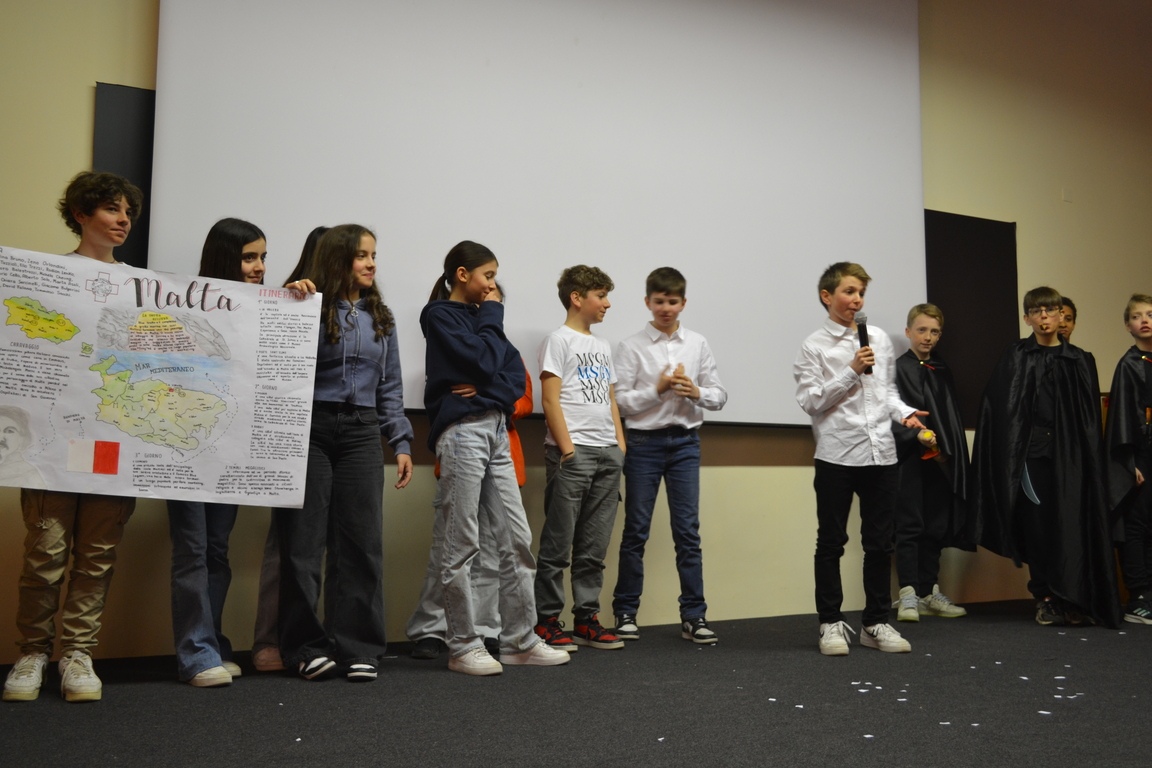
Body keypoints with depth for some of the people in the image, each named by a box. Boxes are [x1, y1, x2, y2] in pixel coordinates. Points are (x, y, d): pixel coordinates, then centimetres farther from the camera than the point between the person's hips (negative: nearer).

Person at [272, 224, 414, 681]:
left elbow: (390, 387, 15)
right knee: (303, 541, 2)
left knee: (362, 542, 3)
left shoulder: (380, 318, 14)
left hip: (361, 434, 4)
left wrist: (401, 443, 9)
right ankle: (306, 646, 14)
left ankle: (357, 647, 12)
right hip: (310, 430, -4)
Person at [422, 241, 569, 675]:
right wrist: (491, 314, 0)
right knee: (461, 545, -2)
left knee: (517, 539, 6)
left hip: (496, 431, 8)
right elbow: (483, 361, -15)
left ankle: (519, 641, 15)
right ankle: (463, 647, 7)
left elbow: (517, 376, 10)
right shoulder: (439, 315, -2)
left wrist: (488, 389, -10)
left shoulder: (480, 317, 19)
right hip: (462, 431, -7)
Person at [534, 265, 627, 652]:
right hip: (573, 451, -7)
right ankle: (546, 622, 5)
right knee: (559, 542, -3)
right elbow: (550, 400, -9)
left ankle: (587, 619, 17)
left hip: (607, 453, 7)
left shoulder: (602, 346, 20)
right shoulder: (559, 340, -2)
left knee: (594, 546, 9)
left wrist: (620, 444, 12)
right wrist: (567, 449, -14)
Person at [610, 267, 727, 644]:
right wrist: (658, 389, -16)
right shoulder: (631, 346, -1)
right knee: (636, 530, 5)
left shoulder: (698, 344, 7)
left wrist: (696, 392, -12)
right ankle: (625, 611, 15)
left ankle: (694, 615, 10)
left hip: (685, 442, 2)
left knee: (688, 530, 3)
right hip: (644, 442, -2)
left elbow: (719, 396, 7)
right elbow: (621, 401, -5)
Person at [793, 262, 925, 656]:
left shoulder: (879, 338, 12)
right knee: (831, 542, 5)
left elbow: (888, 390, 19)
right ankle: (831, 623, 15)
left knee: (879, 542, 10)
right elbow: (811, 401, -8)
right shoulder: (814, 346, -2)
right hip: (837, 455, -4)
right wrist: (851, 370, -14)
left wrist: (905, 413, 1)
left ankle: (876, 622, 21)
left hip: (881, 453, 4)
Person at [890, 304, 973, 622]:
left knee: (936, 527, 10)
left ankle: (929, 593, 19)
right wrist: (917, 435, -25)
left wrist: (952, 451, 9)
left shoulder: (942, 370, 15)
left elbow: (953, 415, 19)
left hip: (940, 458, 6)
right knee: (910, 526, -4)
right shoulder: (899, 368, -4)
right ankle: (908, 595, 0)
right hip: (910, 457, -6)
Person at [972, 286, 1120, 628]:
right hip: (1032, 453, -1)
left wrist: (1089, 456, 0)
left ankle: (1073, 600, 5)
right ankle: (1046, 597, 11)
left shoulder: (1077, 360, 10)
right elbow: (1002, 410, 1)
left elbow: (1091, 415, 8)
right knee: (1037, 524, 1)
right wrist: (1013, 454, -6)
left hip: (1070, 454, 1)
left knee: (1072, 523, -3)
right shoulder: (1015, 357, 5)